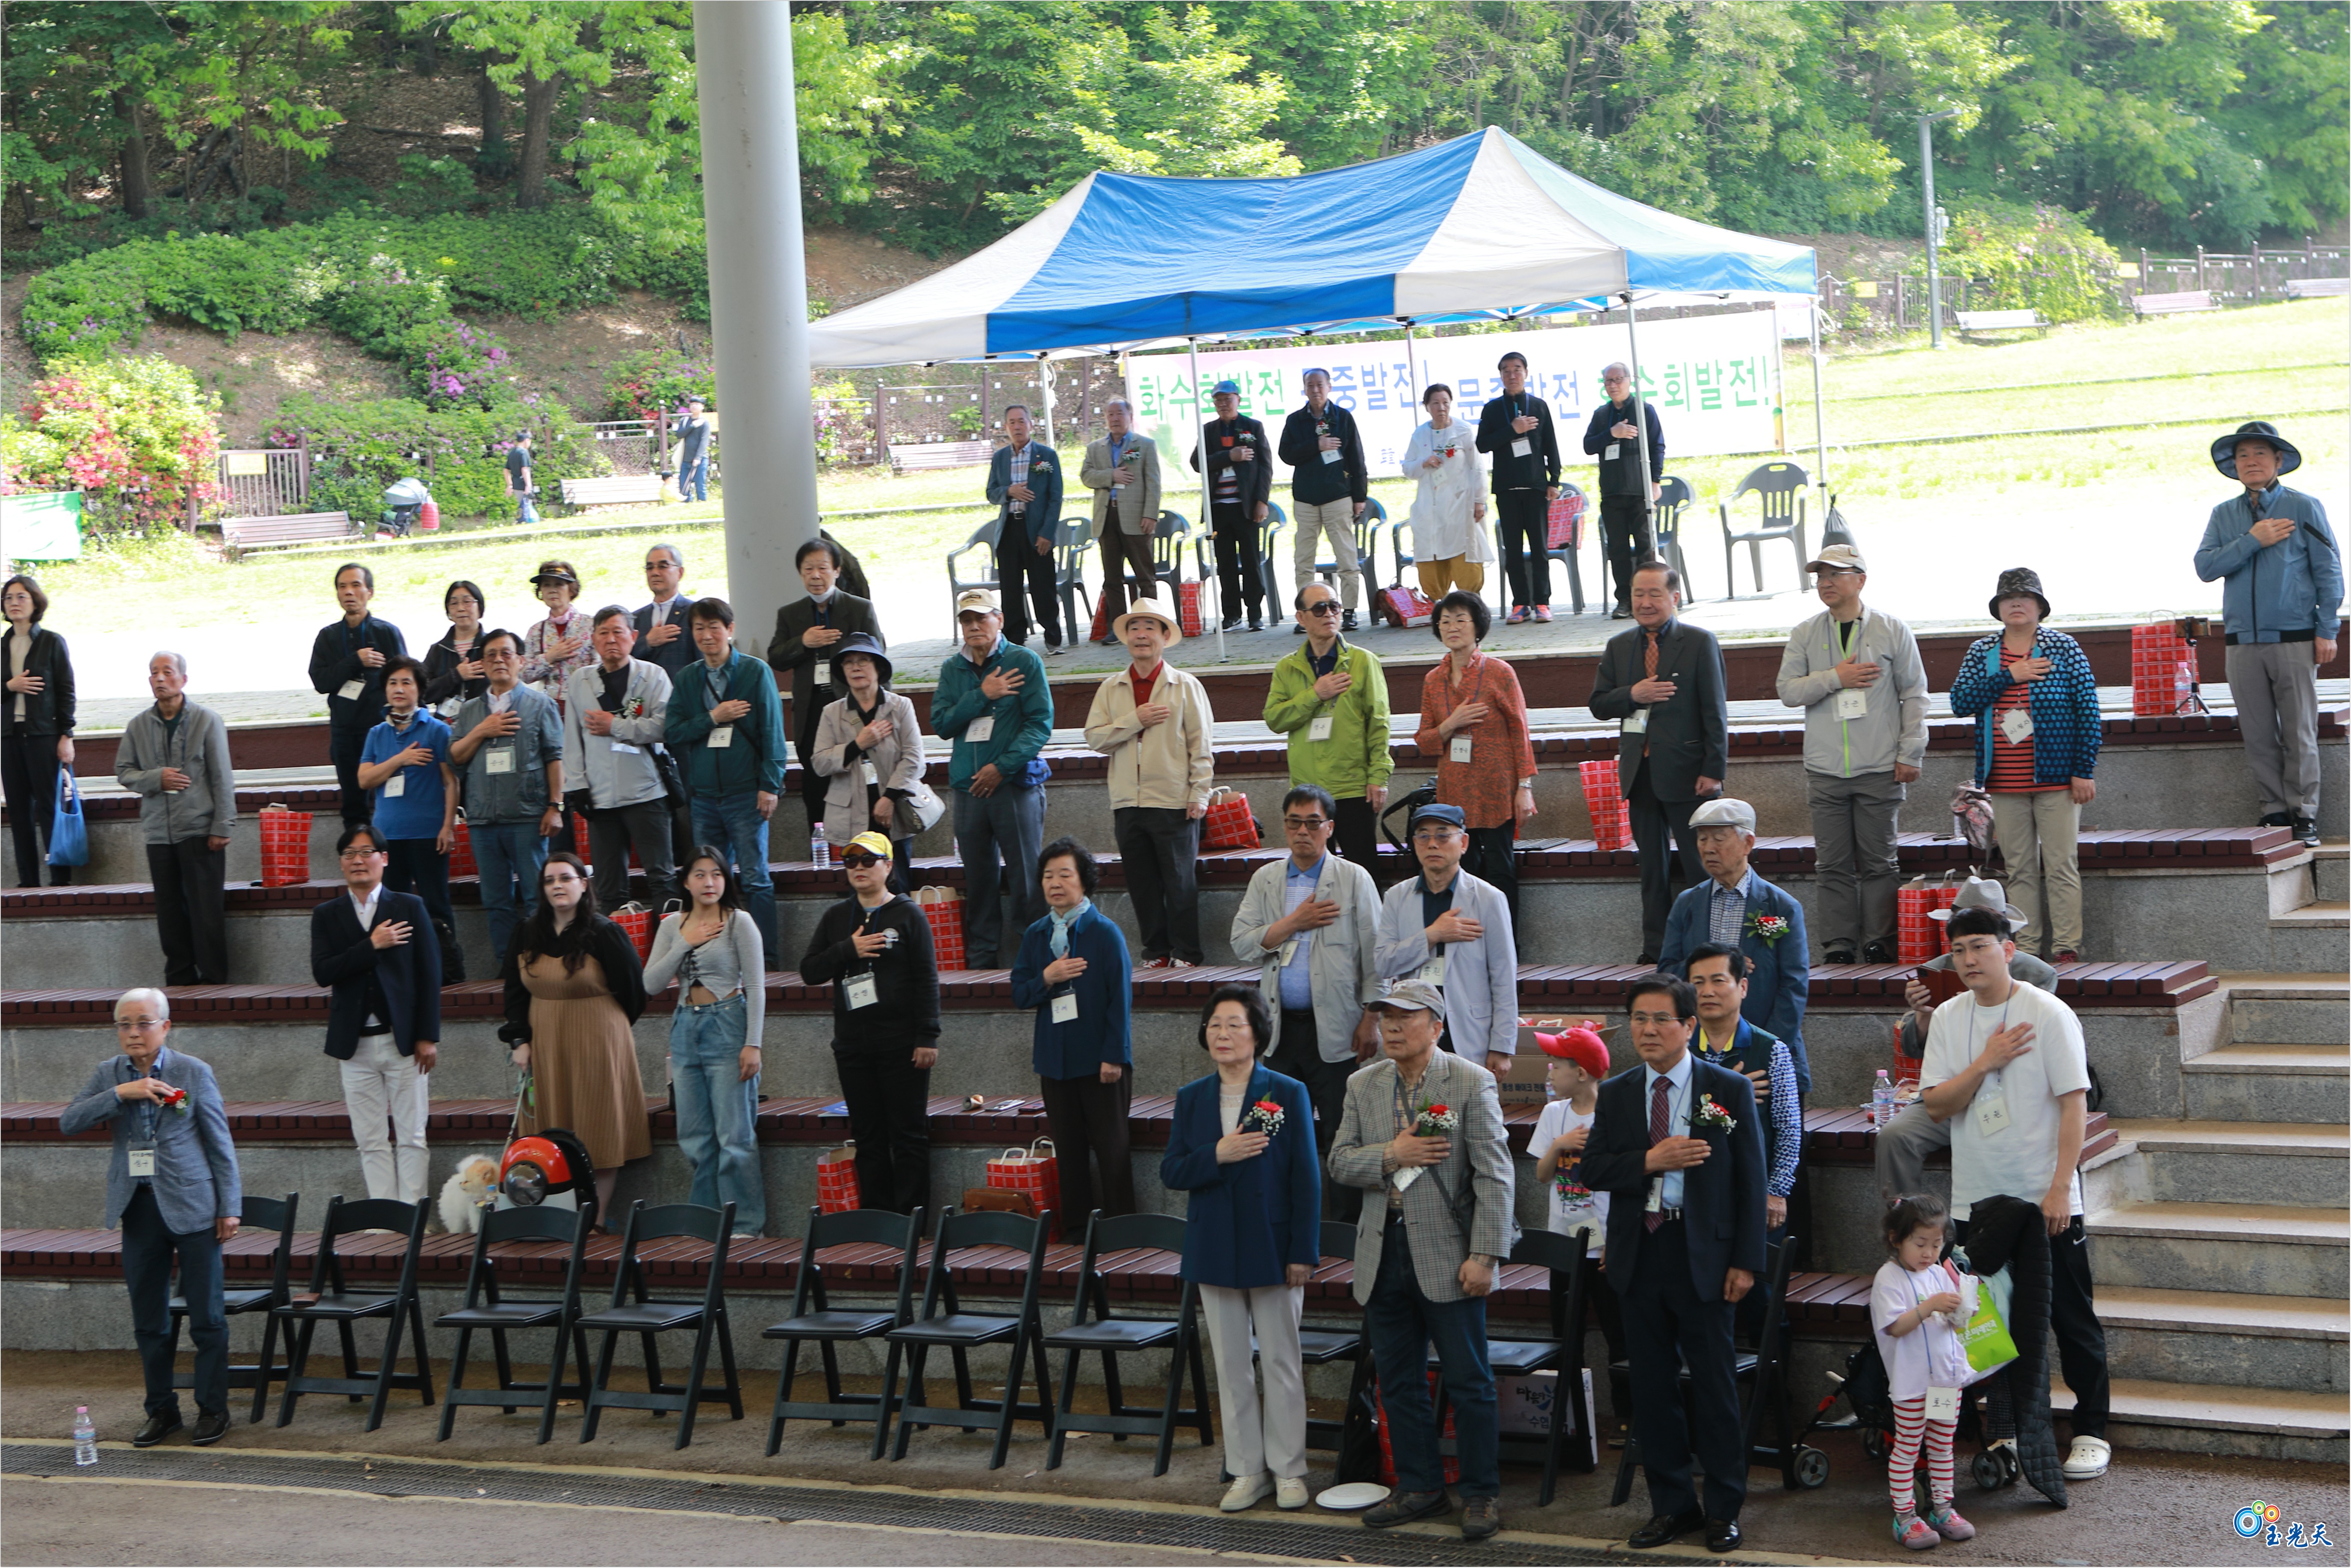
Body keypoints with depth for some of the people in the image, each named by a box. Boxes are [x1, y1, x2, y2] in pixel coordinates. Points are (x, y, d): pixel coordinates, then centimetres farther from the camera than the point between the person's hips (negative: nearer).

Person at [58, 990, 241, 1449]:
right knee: (149, 1319, 9)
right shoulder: (108, 1074, 6)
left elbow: (220, 1143, 0)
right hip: (138, 1207, 3)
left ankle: (212, 1409, 10)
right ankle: (161, 1409, 20)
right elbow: (69, 1122, -7)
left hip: (191, 1206, -3)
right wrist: (120, 1094, -19)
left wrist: (230, 1206, -4)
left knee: (206, 1315, 1)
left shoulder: (194, 1073, -3)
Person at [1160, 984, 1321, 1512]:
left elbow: (1306, 1179, -5)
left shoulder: (1288, 1094, -5)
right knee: (1231, 1366, 9)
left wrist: (1304, 1252, -10)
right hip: (1215, 1251, 3)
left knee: (1282, 1364, 4)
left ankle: (1288, 1470, 13)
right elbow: (1170, 1173, 1)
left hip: (1272, 1250, -3)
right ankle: (1247, 1471, 17)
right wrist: (1217, 1155, -18)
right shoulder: (1191, 1099, 5)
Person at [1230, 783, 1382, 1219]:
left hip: (1335, 1031, -4)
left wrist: (1371, 1019, -8)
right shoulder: (1265, 880, 12)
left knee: (1341, 1135, -3)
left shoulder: (1354, 879, 2)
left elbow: (1374, 955, -1)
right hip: (1282, 1028, 4)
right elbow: (1242, 944, 3)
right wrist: (1295, 922, -8)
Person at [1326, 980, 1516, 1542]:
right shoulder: (1363, 1086, 9)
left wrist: (1484, 1256, -17)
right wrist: (1390, 1154, -14)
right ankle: (1419, 1488, 23)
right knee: (1398, 1383, 12)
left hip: (1447, 1255, -5)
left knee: (1468, 1382, 0)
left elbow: (1494, 1177, -10)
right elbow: (1339, 1162, 5)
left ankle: (1481, 1493, 10)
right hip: (1385, 1254, 5)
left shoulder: (1472, 1083, -7)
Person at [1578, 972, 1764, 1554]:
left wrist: (1745, 1261, -7)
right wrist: (1649, 1161, -16)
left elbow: (1750, 1180, -2)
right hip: (1639, 1255, 3)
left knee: (1715, 1385, 3)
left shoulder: (1730, 1089, -2)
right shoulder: (1616, 1093, 8)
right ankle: (1671, 1505, 18)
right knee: (1653, 1386, 8)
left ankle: (1723, 1509, 13)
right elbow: (1592, 1169, 2)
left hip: (1703, 1255, -3)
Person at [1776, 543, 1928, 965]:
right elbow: (1788, 690, 3)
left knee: (1878, 861, 0)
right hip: (1825, 769, 2)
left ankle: (1879, 943, 5)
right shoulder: (1805, 636, 9)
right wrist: (1834, 678, -10)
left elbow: (1914, 694, 4)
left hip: (1879, 769, -2)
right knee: (1834, 863, 0)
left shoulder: (1891, 631, 3)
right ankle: (1838, 946, 3)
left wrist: (1910, 754, -2)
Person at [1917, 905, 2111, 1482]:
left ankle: (2091, 1433, 13)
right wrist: (1984, 1064, -14)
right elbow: (1935, 1104, 1)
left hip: (2045, 1200, -4)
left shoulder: (2048, 1015, -8)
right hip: (1975, 1199, 4)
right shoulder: (1948, 1019, 6)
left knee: (2072, 1319, 2)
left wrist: (2060, 1187, -16)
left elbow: (2075, 1103, -11)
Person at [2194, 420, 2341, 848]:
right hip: (2243, 642, 3)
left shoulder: (2304, 508, 3)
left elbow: (2329, 571, 2)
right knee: (2258, 735, 3)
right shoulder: (2223, 515, 11)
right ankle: (2275, 813, 9)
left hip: (2295, 640, -3)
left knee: (2299, 732, -3)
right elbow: (2206, 566, -2)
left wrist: (2326, 631, -5)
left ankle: (2303, 815, 3)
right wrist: (2253, 541, -11)